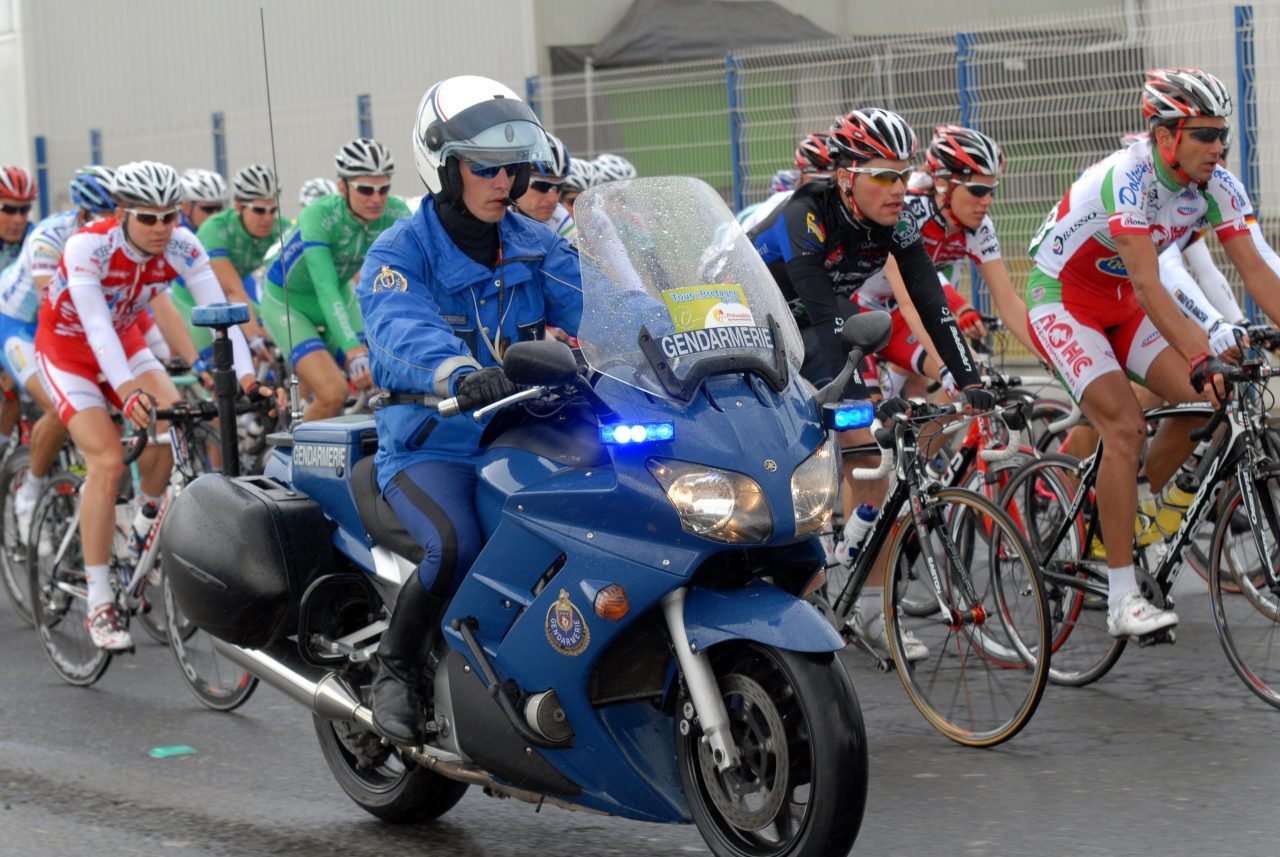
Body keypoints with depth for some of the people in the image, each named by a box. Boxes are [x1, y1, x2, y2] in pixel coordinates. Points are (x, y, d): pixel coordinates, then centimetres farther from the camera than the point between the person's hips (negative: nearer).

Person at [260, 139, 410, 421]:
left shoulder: (396, 215, -21)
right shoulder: (319, 216, -33)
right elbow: (326, 291, -43)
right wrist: (355, 352, -55)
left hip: (341, 298, 5)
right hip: (287, 303, -5)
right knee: (333, 393, -24)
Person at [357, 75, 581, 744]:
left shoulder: (538, 248, 12)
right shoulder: (400, 252, -5)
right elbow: (401, 330, -27)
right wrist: (460, 373, -49)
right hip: (433, 447, -4)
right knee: (458, 546, -33)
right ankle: (396, 667, -5)